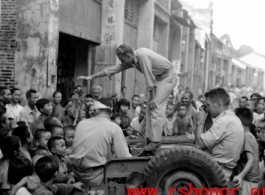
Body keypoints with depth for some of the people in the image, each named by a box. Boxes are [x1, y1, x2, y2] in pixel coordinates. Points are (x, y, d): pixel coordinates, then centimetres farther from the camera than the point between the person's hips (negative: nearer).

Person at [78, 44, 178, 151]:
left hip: (168, 77, -9)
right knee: (150, 108, 5)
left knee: (156, 107, -16)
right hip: (159, 78, 9)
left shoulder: (142, 56, -28)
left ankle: (155, 141, -14)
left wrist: (152, 98, -19)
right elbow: (114, 69, 3)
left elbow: (149, 77, -25)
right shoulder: (131, 61, -1)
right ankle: (149, 137, 8)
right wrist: (91, 77, 3)